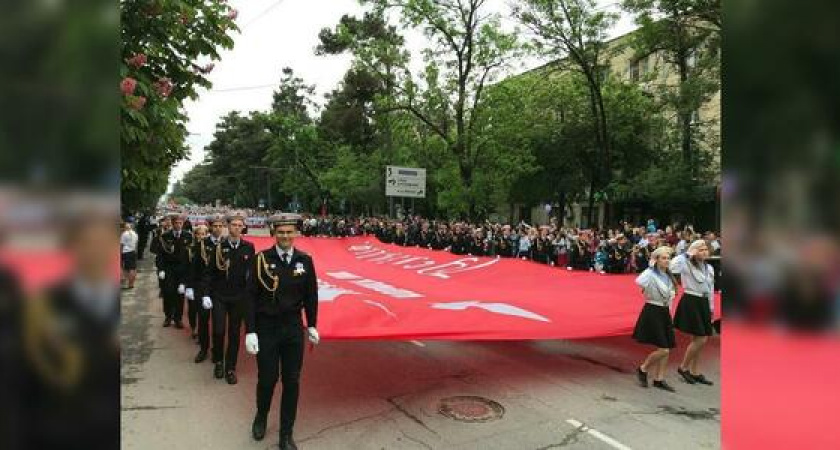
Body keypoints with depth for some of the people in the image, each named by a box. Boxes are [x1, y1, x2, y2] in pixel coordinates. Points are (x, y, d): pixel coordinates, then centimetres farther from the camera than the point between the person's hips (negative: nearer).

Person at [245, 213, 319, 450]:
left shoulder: (305, 260, -2)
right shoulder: (262, 259, -8)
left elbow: (311, 295, 6)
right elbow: (251, 296, -8)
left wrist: (312, 325, 9)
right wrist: (250, 331, -12)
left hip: (294, 328, 2)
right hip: (266, 328, -2)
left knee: (292, 381, 7)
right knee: (267, 378, 8)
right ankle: (261, 417, 41)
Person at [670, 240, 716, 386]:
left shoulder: (709, 268, 11)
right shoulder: (686, 265, -9)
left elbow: (711, 290, 18)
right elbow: (672, 266, -31)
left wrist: (710, 308, 18)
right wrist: (686, 254, -20)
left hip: (704, 303, 7)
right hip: (691, 302, -7)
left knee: (702, 339, 10)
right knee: (700, 339, -7)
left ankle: (694, 372, 23)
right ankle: (683, 368, 12)